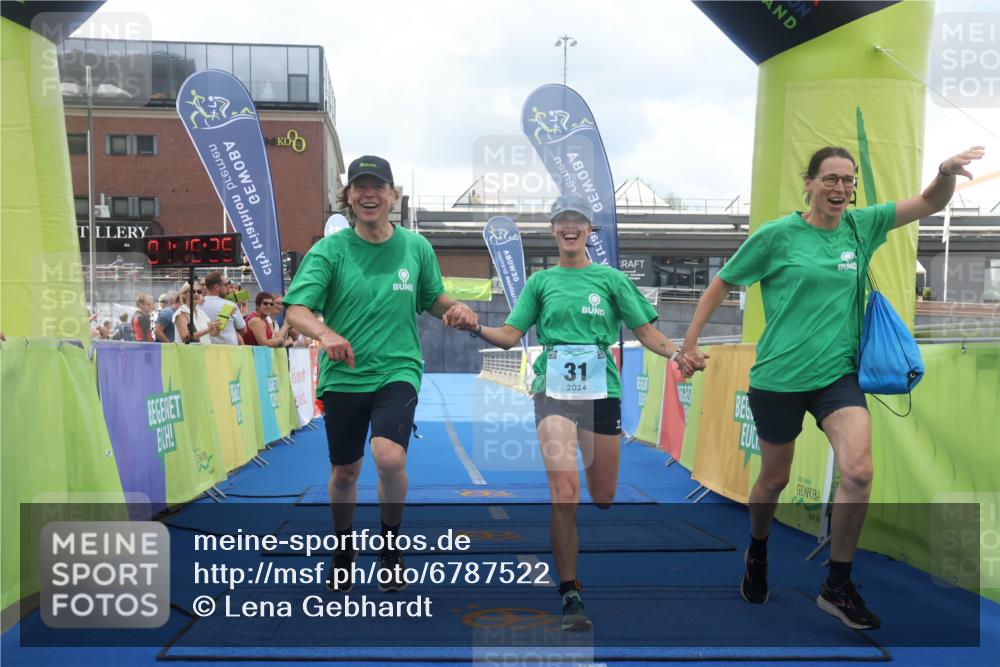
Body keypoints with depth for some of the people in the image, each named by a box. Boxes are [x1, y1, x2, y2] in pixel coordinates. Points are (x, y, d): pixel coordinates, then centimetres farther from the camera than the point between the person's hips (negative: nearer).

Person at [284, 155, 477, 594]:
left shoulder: (416, 247, 2)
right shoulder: (329, 250, -4)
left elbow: (433, 300, 16)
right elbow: (294, 312, -13)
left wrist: (455, 308, -7)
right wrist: (325, 333, -34)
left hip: (397, 371, -1)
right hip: (343, 376, 1)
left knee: (390, 456, -26)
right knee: (344, 473, 13)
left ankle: (391, 544, 3)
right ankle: (343, 550, 43)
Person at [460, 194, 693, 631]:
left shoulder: (610, 278, 9)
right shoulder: (541, 281, 11)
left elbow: (646, 333, 7)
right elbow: (510, 336, 6)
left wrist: (675, 351, -12)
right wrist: (477, 328, -13)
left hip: (601, 391, 1)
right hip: (553, 391, -1)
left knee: (603, 496, 8)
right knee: (564, 493, -14)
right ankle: (570, 596, -5)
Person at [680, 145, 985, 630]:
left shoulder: (860, 226, 4)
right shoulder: (777, 235, -7)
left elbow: (930, 203, 2)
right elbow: (721, 285, 1)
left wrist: (946, 173, -20)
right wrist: (690, 342, -2)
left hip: (837, 373, 3)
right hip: (779, 377, -2)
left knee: (858, 471, -18)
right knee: (774, 480, 12)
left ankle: (837, 587, 0)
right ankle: (757, 553, 43)